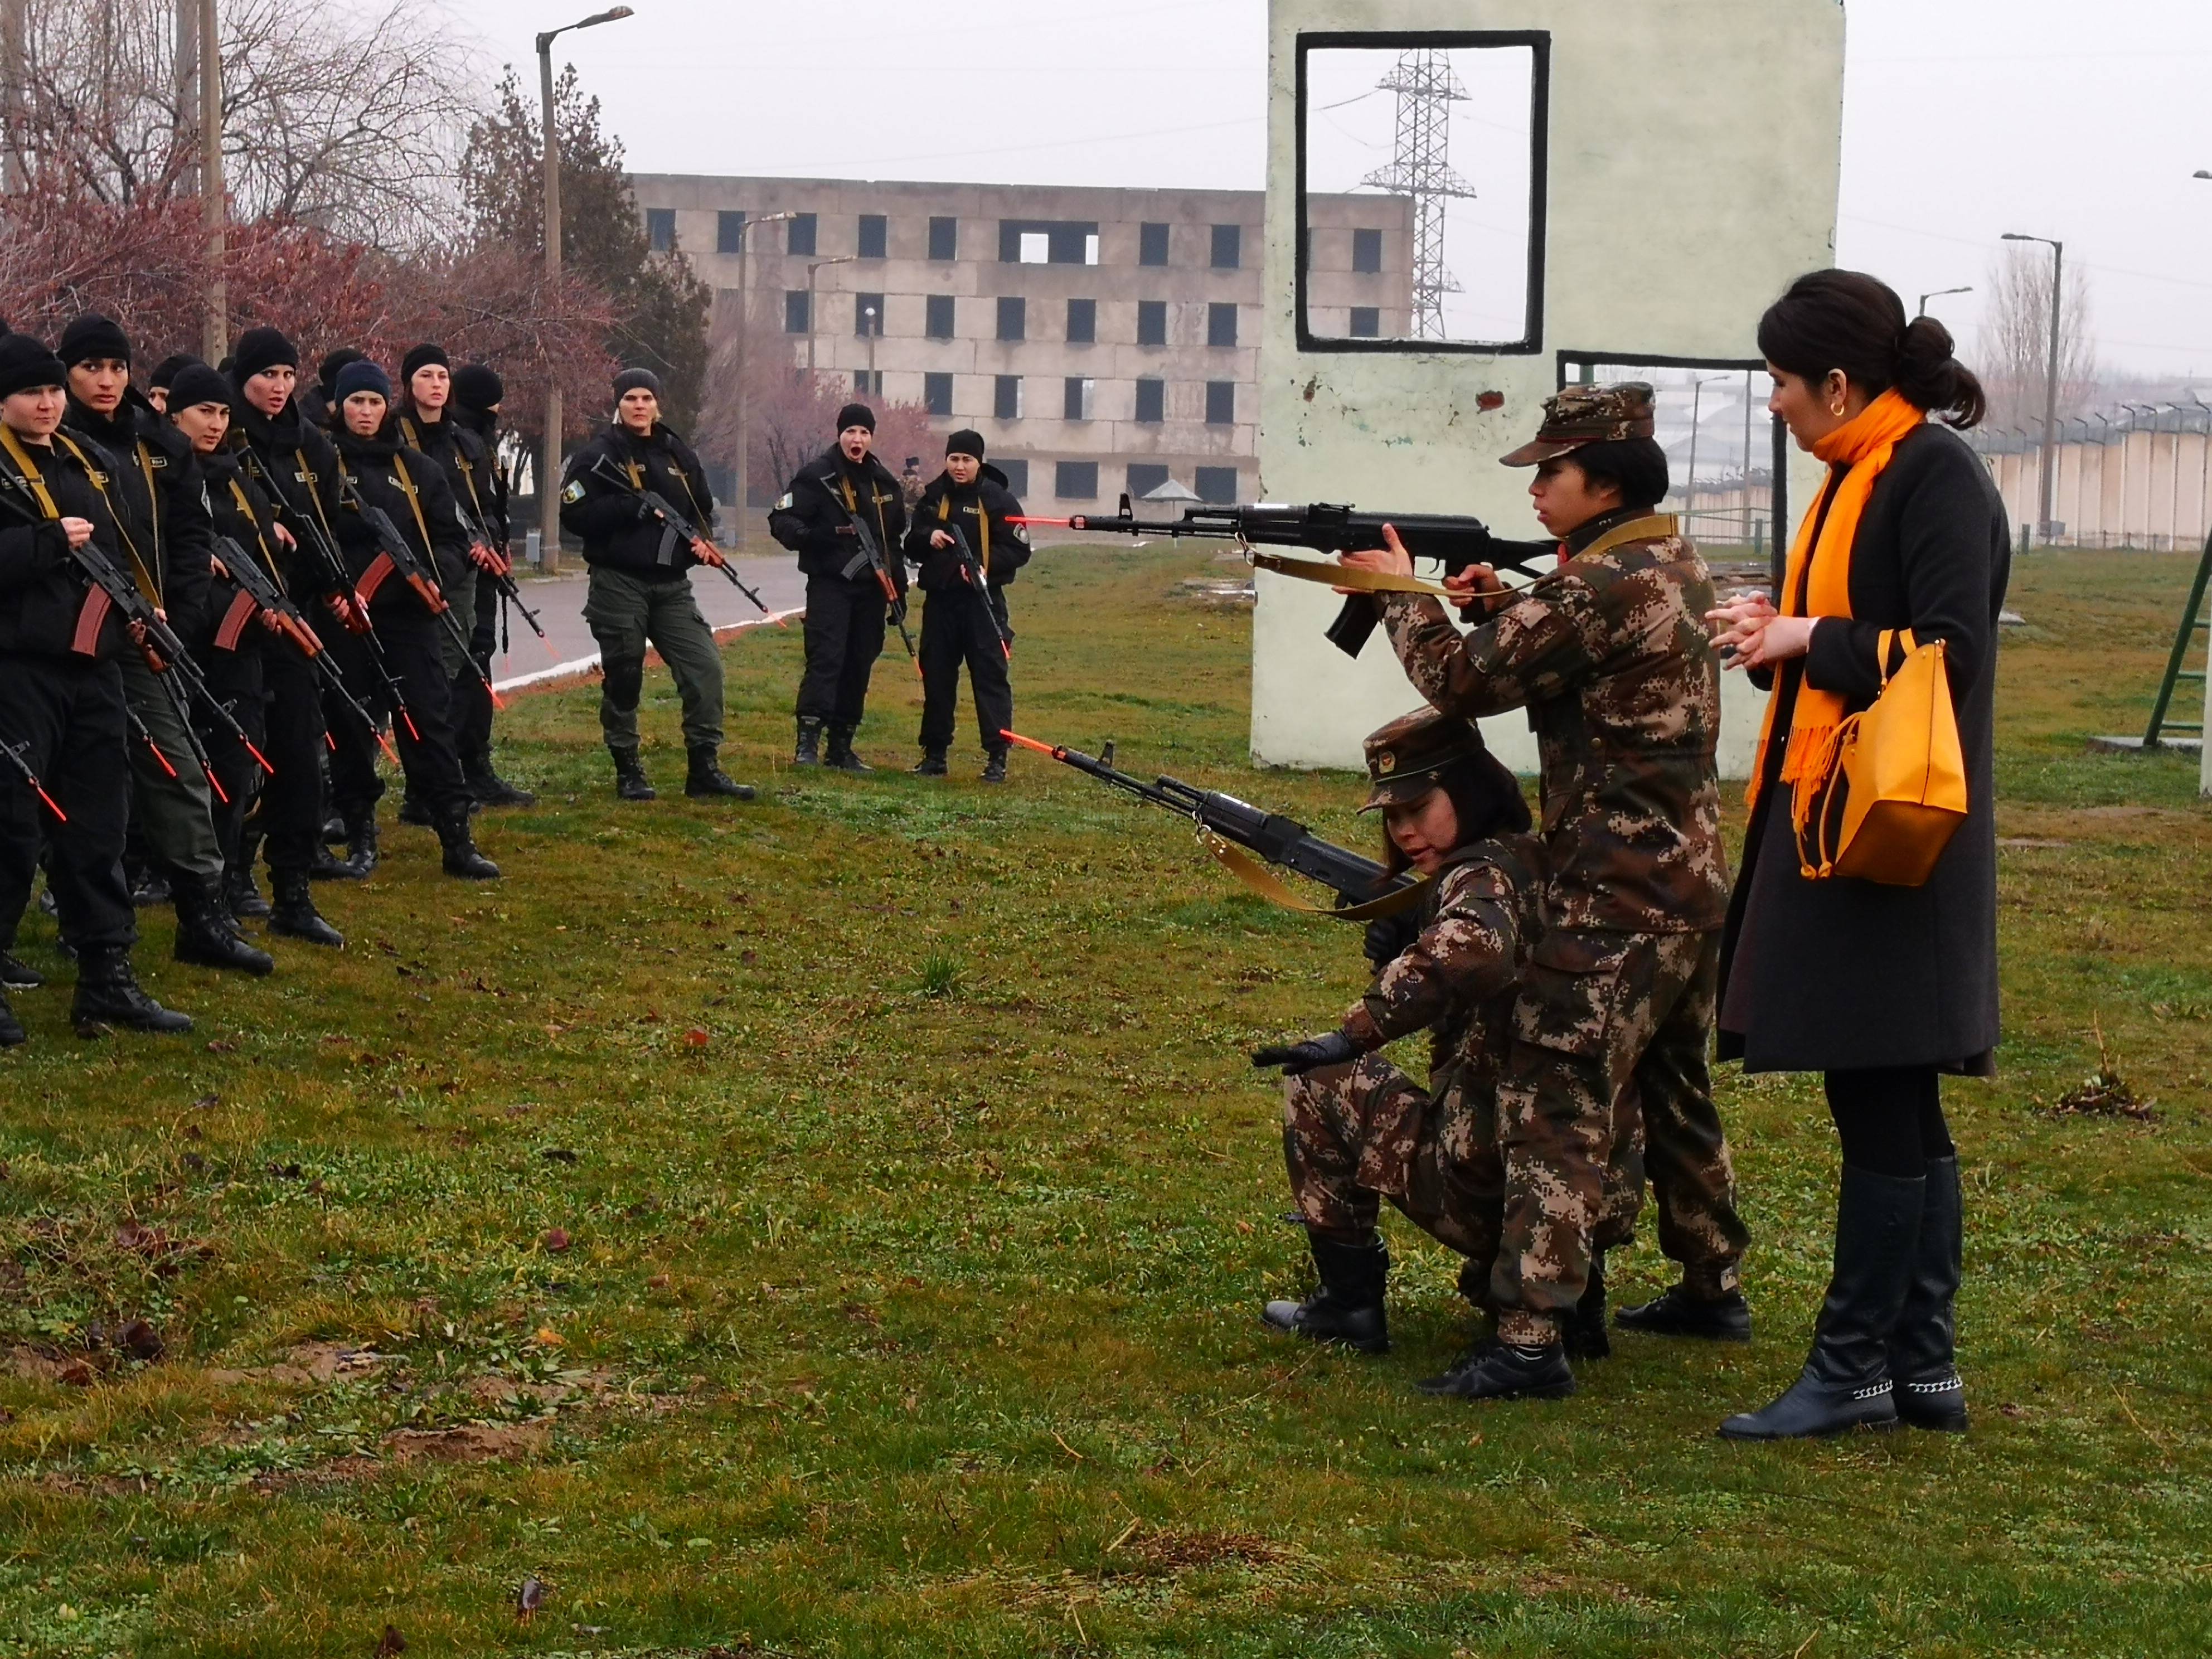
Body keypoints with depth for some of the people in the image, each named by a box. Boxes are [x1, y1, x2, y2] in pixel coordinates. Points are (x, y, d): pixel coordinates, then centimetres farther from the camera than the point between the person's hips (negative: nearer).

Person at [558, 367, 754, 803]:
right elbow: (574, 514, -12)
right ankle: (628, 771, 12)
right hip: (618, 584, -4)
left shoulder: (678, 455, 13)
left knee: (705, 668, -6)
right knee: (623, 679, 1)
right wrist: (632, 508, -19)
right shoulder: (599, 456, -3)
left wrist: (702, 541, 1)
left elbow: (703, 509, 22)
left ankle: (704, 768, 0)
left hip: (671, 585, 4)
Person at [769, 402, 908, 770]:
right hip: (829, 584, -6)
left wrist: (899, 587, 18)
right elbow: (782, 521, -9)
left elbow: (895, 539, 22)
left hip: (871, 588, 6)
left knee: (859, 665, 7)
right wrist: (812, 536, -29)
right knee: (825, 658, -18)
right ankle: (808, 742, -22)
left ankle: (842, 746, 13)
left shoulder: (884, 482, 14)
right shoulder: (816, 476, -4)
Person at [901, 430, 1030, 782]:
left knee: (991, 676, -7)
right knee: (937, 677, 8)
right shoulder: (933, 497, 11)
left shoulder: (999, 499, -2)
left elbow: (1019, 551, -4)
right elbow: (911, 546, 17)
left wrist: (985, 565, -19)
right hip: (940, 599, 4)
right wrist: (927, 538, -5)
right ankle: (934, 754, 16)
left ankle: (997, 758, -5)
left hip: (983, 601, -4)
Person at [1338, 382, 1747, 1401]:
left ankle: (1530, 1337, -14)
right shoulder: (1677, 567, 11)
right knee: (1676, 1093, 22)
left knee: (1555, 1108, -10)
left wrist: (1402, 592, 3)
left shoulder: (1602, 585, -19)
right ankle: (1713, 1289, 33)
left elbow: (1464, 681, -13)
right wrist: (1504, 604, 7)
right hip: (1691, 881, 10)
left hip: (1614, 898, -10)